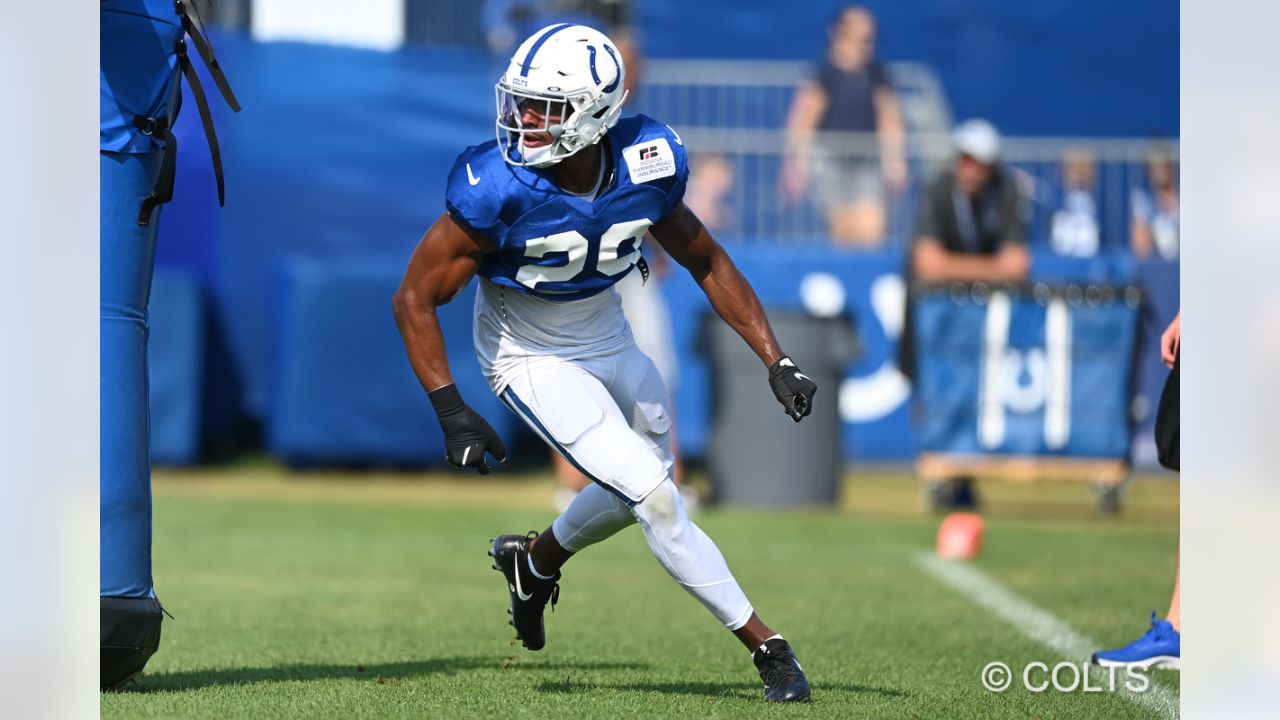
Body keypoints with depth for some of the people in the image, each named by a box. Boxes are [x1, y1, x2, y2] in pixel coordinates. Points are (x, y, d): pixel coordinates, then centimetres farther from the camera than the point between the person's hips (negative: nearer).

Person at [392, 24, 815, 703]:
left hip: (607, 336, 5)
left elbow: (705, 261, -2)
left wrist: (775, 361, -6)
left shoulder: (646, 164, -19)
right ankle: (765, 645, -2)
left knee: (641, 489, 21)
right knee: (655, 500, -14)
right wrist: (450, 410, -27)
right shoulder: (499, 188, -31)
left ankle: (535, 559, 48)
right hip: (532, 359, -5)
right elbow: (416, 297, -21)